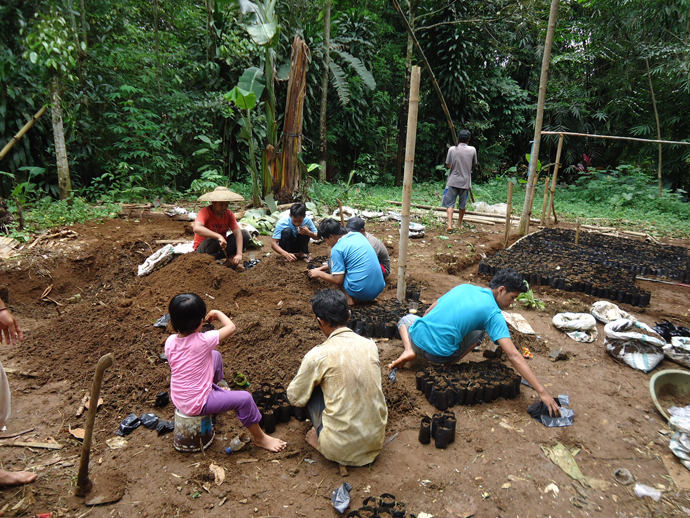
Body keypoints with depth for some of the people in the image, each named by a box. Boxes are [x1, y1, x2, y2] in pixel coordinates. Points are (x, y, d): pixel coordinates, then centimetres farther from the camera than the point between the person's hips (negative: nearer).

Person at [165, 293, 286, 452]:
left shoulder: (170, 342, -10)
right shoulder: (202, 341, -27)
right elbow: (231, 327, -15)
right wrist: (217, 313, -1)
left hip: (177, 399, 8)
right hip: (197, 405, -8)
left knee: (215, 356, 19)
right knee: (244, 399, -9)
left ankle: (218, 385, 46)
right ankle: (259, 438, 11)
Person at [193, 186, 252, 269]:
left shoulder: (229, 214, -4)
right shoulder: (205, 212, -19)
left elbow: (237, 233, -15)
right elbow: (196, 228, -40)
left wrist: (239, 254, -30)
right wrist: (218, 236, -49)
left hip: (221, 248, 5)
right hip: (203, 251, -5)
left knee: (245, 234, -9)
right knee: (213, 241, -40)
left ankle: (231, 257, -9)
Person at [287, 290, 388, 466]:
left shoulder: (318, 356, -16)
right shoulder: (370, 345, -1)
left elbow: (295, 398, -2)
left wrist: (307, 371, 18)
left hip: (340, 449, -5)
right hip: (376, 441, 5)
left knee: (311, 385, 10)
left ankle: (320, 440, 16)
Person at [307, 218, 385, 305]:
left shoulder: (337, 249, -10)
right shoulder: (358, 235, 12)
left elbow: (338, 280, -9)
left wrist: (319, 274, 8)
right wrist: (322, 268, 31)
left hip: (361, 292, -7)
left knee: (332, 262, 11)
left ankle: (349, 297, -1)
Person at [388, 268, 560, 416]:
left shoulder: (463, 287, 13)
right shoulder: (493, 313, -3)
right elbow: (513, 356, -11)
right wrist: (542, 392, -9)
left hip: (417, 337, 3)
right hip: (440, 355, -3)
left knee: (406, 318, 37)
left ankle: (409, 350, 11)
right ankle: (450, 363, 4)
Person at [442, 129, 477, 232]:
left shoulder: (452, 149, -7)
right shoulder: (472, 150, -3)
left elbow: (448, 165, -1)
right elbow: (474, 164, 9)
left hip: (453, 181, -2)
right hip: (465, 181, 2)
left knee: (450, 203, 0)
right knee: (462, 204, 16)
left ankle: (450, 224, -14)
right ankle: (460, 224, 29)